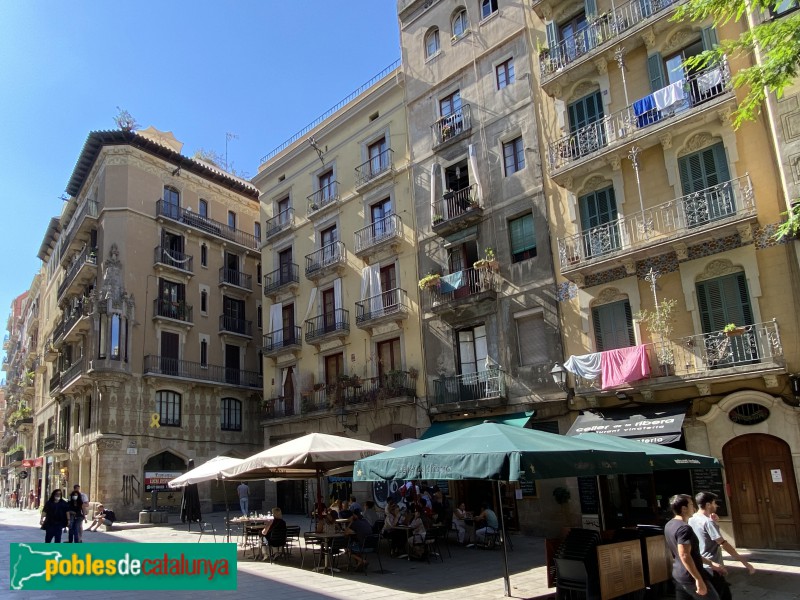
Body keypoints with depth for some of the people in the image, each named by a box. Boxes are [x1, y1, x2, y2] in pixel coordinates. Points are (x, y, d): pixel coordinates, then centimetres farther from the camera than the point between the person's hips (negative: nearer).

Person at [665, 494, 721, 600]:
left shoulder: (669, 525, 9)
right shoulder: (684, 528, -20)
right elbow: (685, 556, -26)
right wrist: (699, 579, -24)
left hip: (678, 575, 9)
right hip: (690, 577, -9)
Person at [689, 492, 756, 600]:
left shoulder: (691, 520, 7)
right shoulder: (708, 522, -17)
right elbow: (724, 544, -22)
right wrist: (744, 562, -19)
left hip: (699, 568, 8)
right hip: (712, 570, -8)